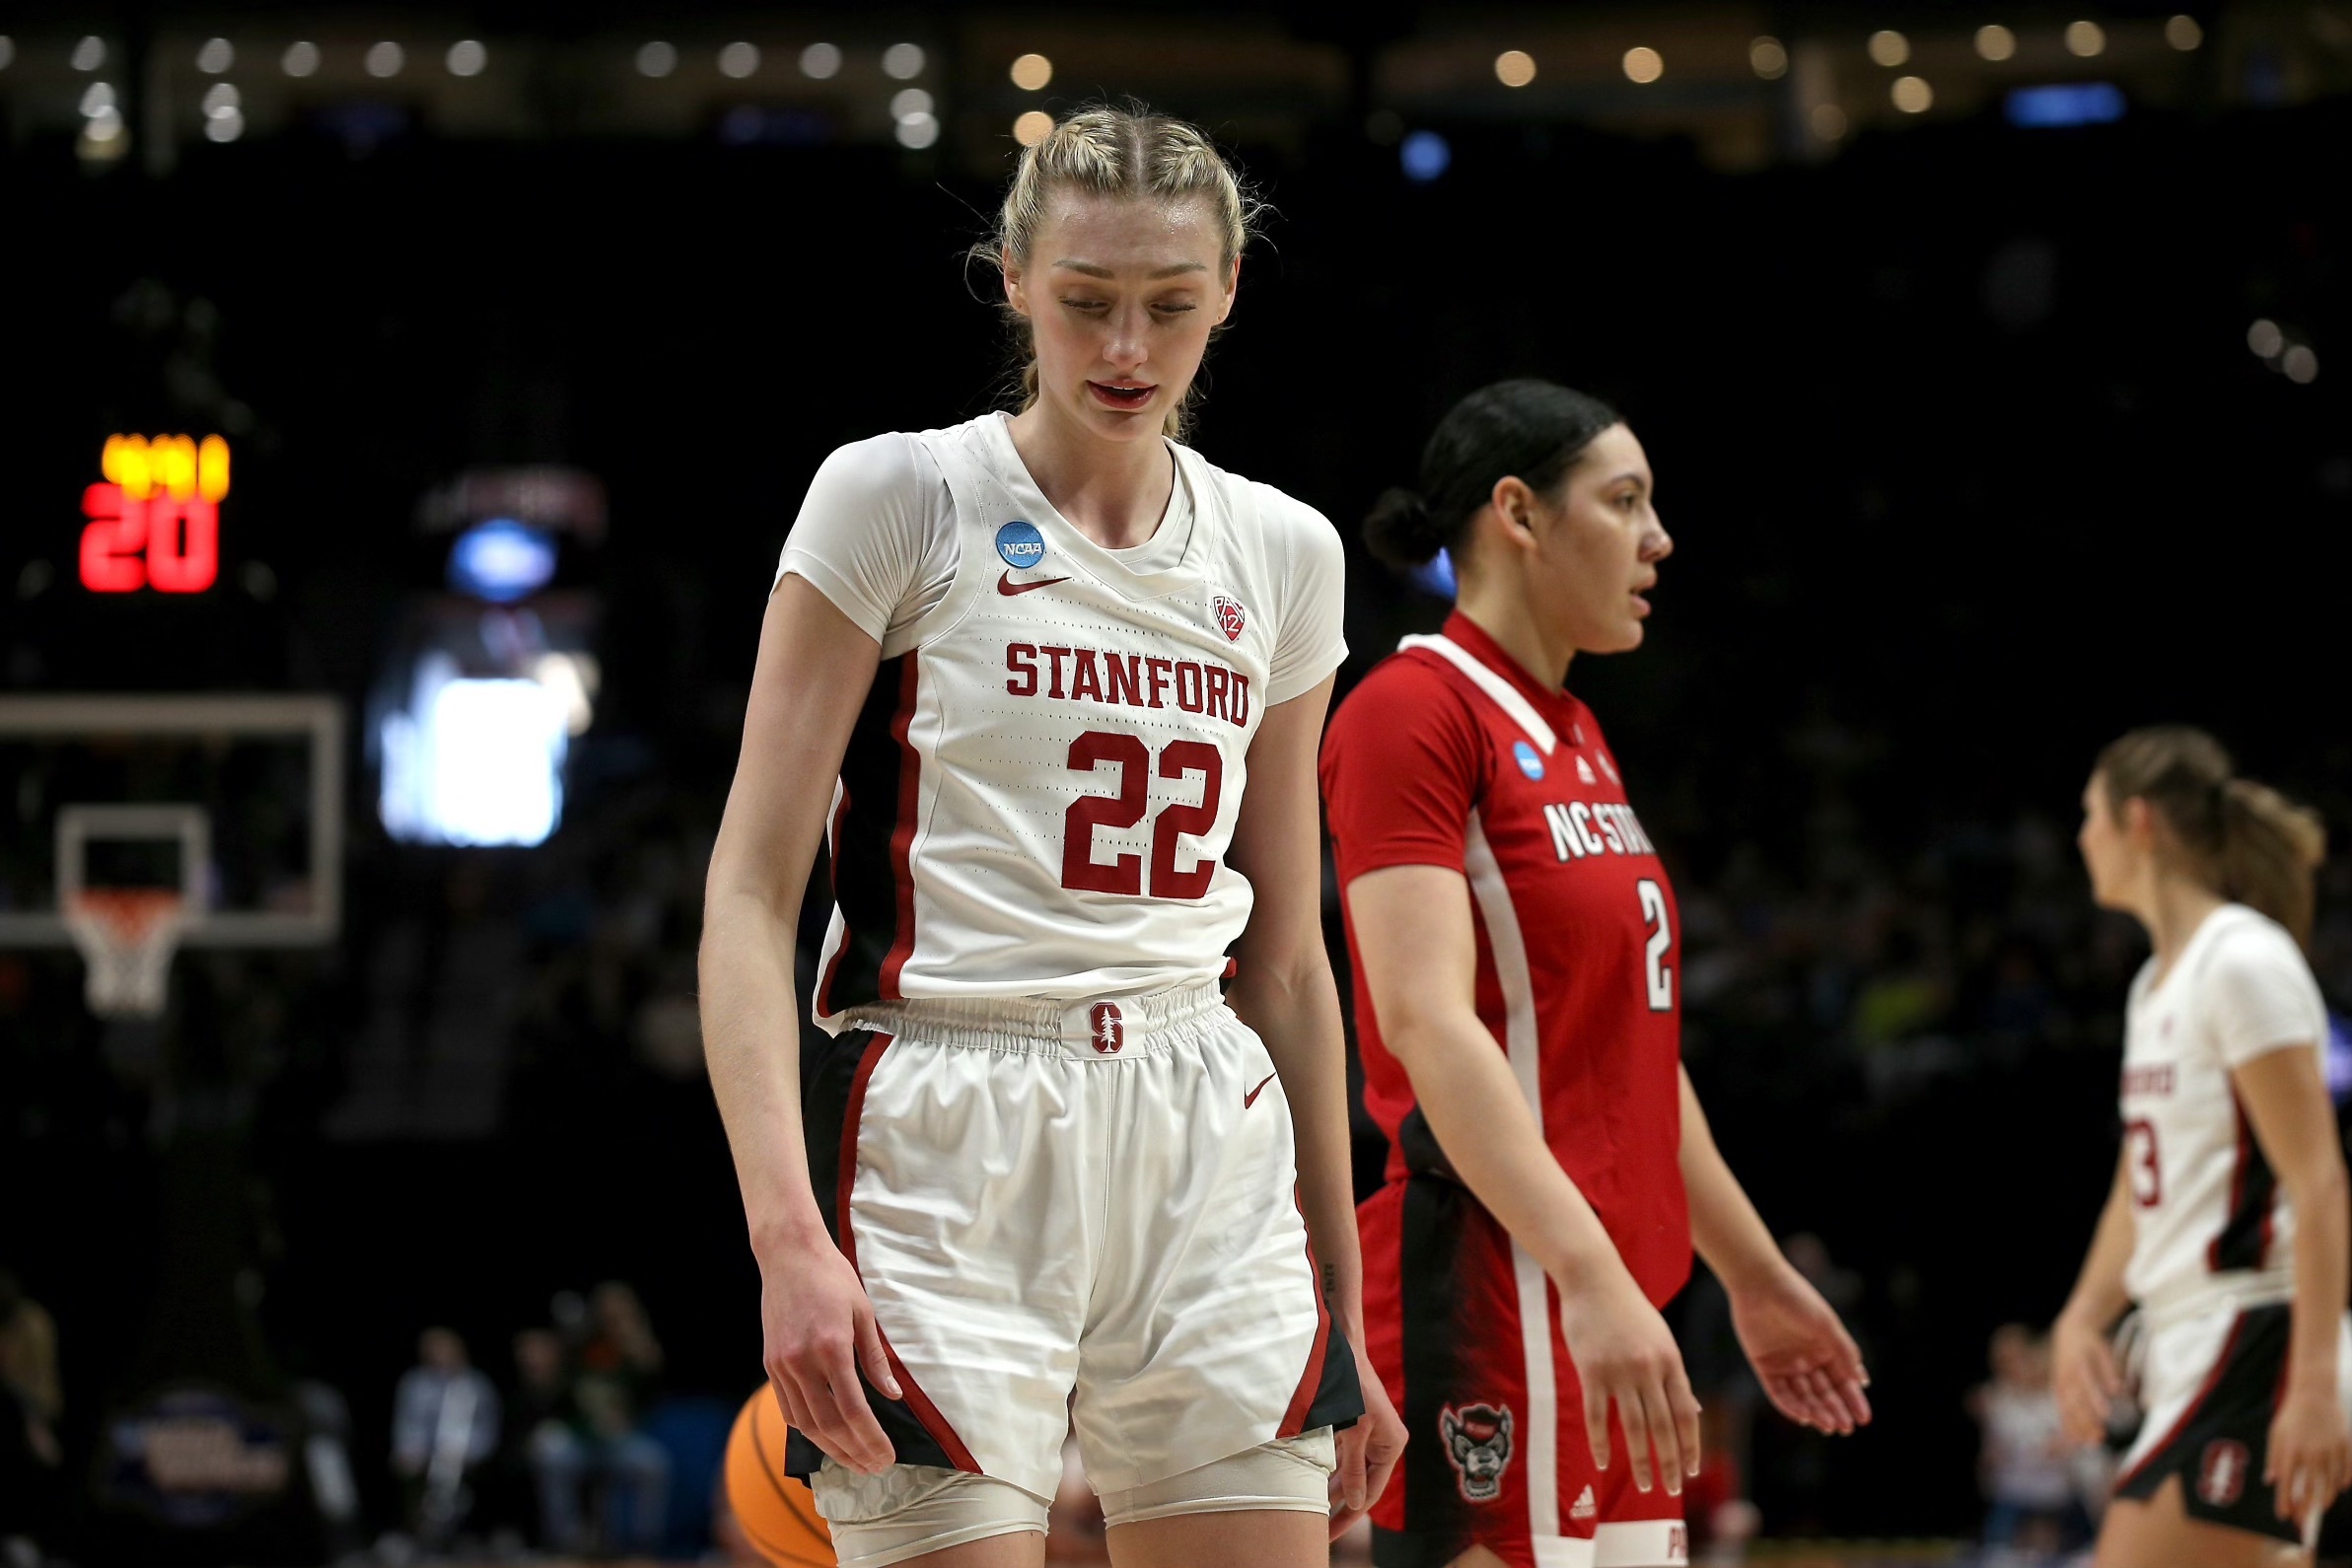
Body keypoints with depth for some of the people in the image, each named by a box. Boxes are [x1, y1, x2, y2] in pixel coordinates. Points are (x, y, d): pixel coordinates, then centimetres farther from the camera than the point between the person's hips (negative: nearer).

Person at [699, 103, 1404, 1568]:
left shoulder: (1282, 553, 12)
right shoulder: (897, 497, -2)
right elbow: (751, 895, -6)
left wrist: (1343, 1309, 17)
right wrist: (786, 1229, -19)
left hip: (1207, 1164, 5)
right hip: (947, 1153, -5)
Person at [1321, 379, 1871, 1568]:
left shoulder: (1576, 737, 20)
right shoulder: (1413, 711, -10)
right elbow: (1426, 1020, -21)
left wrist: (1753, 1276, 28)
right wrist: (1589, 1270, -31)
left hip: (1607, 1314, 10)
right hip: (1490, 1303, -10)